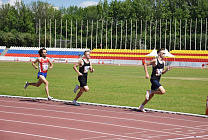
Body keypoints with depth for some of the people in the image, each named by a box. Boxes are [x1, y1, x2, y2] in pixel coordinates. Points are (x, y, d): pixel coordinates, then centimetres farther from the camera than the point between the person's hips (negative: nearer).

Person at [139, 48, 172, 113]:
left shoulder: (163, 62, 11)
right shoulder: (155, 61, -12)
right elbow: (145, 64, -8)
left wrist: (167, 69, -2)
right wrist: (147, 74, -16)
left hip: (157, 80, 8)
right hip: (153, 79, -8)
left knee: (152, 95, 14)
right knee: (163, 91, -22)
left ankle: (141, 107, 26)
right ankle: (149, 92, -3)